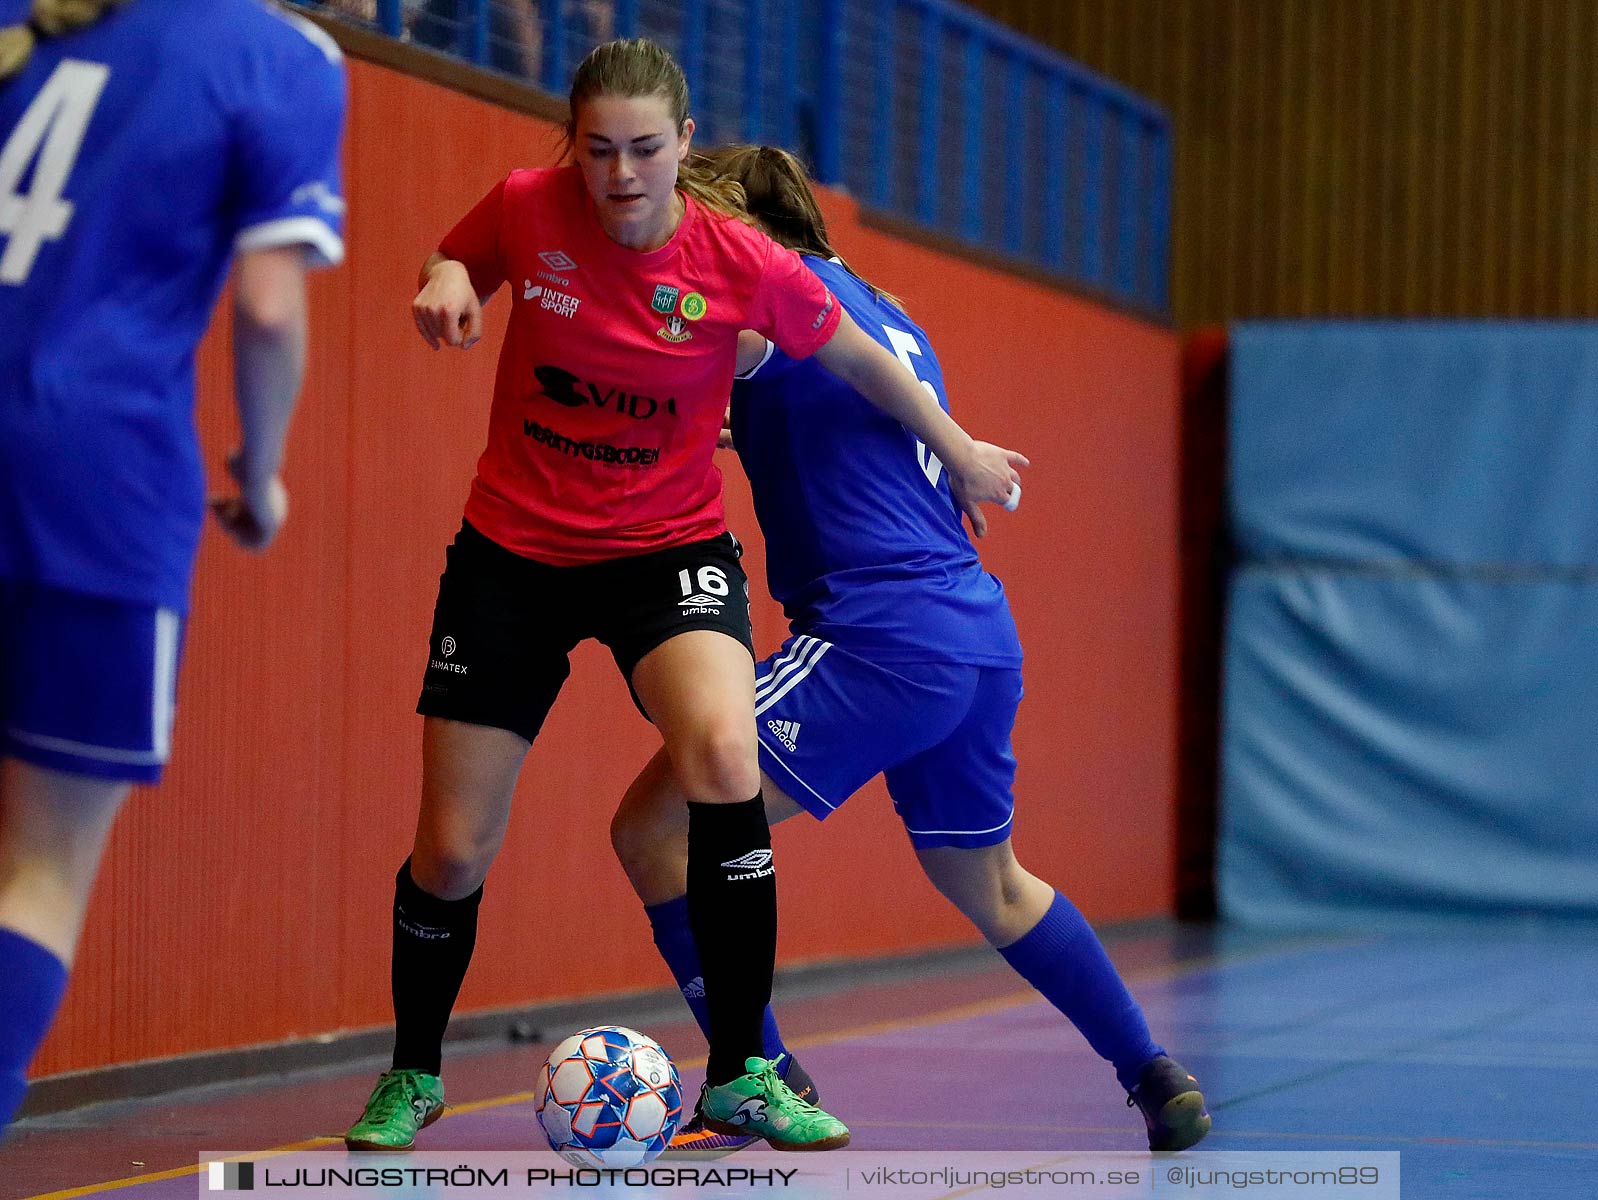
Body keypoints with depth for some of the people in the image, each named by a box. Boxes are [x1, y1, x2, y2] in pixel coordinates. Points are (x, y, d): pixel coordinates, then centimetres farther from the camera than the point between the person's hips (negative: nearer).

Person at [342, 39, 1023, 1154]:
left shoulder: (745, 264, -14)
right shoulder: (525, 208, -11)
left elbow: (863, 361, 4)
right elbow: (453, 264, 12)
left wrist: (962, 454, 15)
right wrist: (445, 281, -12)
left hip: (669, 548, -1)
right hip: (513, 551, 2)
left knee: (724, 757, -31)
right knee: (452, 853, 1)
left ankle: (740, 1075, -16)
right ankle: (412, 1077, 30)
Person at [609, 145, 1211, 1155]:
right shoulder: (895, 319, 21)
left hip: (884, 645, -9)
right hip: (982, 635, 9)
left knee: (653, 826, -6)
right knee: (991, 887, 29)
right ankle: (1159, 1080, 30)